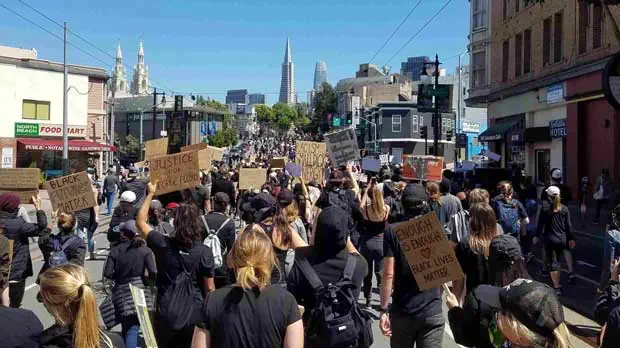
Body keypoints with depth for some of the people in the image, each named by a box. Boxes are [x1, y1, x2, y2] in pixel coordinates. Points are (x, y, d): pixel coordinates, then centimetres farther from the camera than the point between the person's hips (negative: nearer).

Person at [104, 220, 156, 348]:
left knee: (127, 330, 15)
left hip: (121, 292, 2)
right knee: (133, 329, 0)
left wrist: (118, 276, 14)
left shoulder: (115, 251, 1)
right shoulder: (145, 250, -2)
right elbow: (153, 272, -11)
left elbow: (107, 273, -5)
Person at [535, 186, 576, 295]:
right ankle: (571, 272, 20)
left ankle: (557, 287, 9)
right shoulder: (564, 209, -2)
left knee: (553, 263, 6)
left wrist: (537, 236, 7)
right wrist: (571, 238, 9)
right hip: (562, 239, 3)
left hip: (549, 239, -3)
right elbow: (568, 226, 1)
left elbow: (541, 224, -6)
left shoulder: (545, 210, -10)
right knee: (566, 249, 36)